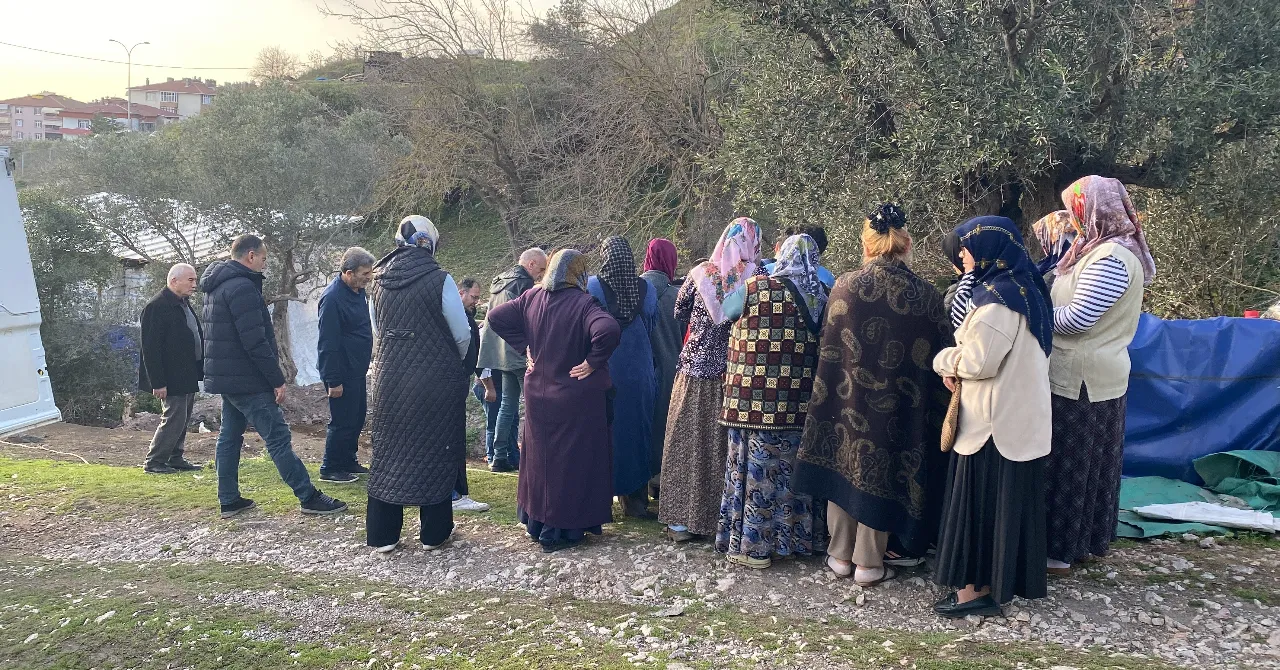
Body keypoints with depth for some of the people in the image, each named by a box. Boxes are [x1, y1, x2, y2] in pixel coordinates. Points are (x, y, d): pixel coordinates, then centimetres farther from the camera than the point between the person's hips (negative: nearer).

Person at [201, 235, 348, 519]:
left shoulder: (218, 286, 15)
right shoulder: (242, 287, -18)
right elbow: (255, 342, -23)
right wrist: (277, 380, -18)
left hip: (226, 377, 10)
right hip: (247, 379, -10)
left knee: (229, 437, 13)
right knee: (279, 438, -6)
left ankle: (229, 500, 19)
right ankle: (309, 498, -2)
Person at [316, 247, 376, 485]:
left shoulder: (358, 291, 6)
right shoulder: (332, 298, -22)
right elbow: (327, 343, -22)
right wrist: (333, 381, -21)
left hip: (356, 370, 9)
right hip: (342, 372, -9)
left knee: (357, 418, 17)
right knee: (343, 421, -1)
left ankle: (348, 462, 31)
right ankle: (330, 469, 12)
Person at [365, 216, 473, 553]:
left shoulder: (380, 280, 3)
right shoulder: (439, 279, -12)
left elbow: (378, 331, 12)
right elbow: (462, 334, -9)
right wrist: (455, 362, 11)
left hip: (389, 379, 4)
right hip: (436, 380, -4)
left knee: (387, 452, 13)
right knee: (436, 451, 8)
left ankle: (381, 534, 19)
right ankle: (434, 533, 17)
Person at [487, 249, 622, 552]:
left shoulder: (531, 298, 0)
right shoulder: (583, 303, -17)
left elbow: (496, 317, 3)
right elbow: (608, 330, -33)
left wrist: (525, 345, 4)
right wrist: (592, 362, -19)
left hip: (538, 392, 6)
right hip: (575, 398, -5)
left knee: (541, 456, 18)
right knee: (572, 459, 6)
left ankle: (536, 522, 30)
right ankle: (562, 529, 13)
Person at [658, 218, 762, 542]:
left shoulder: (701, 273, -4)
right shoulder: (758, 278, -8)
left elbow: (679, 312, 9)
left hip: (696, 371, 1)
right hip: (737, 374, 0)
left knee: (688, 442, 8)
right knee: (728, 446, 9)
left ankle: (682, 519, 14)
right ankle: (726, 517, 17)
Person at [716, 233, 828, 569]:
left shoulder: (756, 288, -9)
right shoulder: (822, 296, 3)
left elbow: (724, 314, 6)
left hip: (754, 398, -4)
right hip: (800, 400, 4)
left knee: (756, 467, 4)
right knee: (793, 466, 14)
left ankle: (752, 544, 11)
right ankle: (795, 536, 26)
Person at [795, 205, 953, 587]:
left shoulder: (844, 287, -9)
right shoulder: (927, 295, -10)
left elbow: (829, 350, -2)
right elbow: (939, 359, -4)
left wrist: (830, 395, 10)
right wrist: (936, 409, 8)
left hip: (847, 400, 1)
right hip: (900, 407, 0)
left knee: (844, 469, 15)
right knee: (881, 475, 11)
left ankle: (840, 555, 25)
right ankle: (868, 563, 20)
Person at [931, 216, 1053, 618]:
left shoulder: (998, 298, -20)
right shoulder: (1023, 288, 11)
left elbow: (978, 361, -21)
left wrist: (944, 360, -2)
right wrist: (958, 362, 2)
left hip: (994, 421, -9)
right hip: (1018, 417, 9)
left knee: (981, 499, 0)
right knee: (1007, 500, 16)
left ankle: (979, 589, 10)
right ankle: (1001, 581, 27)